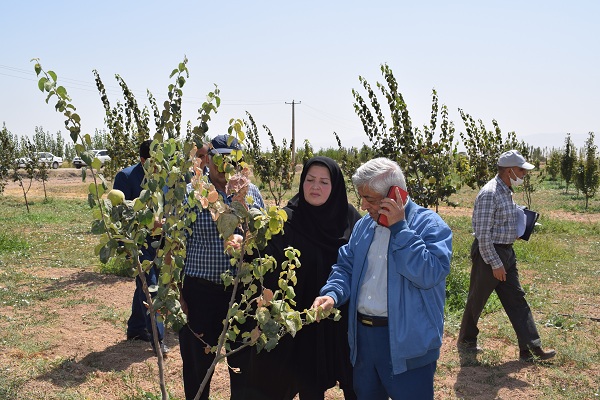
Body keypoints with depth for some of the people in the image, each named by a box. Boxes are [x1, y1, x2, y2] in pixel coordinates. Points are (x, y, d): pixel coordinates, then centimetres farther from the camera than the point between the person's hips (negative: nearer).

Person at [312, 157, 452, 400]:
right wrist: (332, 294, -7)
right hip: (363, 335, 6)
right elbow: (346, 266, 12)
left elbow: (429, 274, -25)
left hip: (407, 342, -6)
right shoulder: (363, 225, 9)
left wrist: (399, 228, -23)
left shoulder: (429, 225, -12)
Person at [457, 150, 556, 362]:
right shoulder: (489, 194, -20)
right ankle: (466, 340, 24)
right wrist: (495, 264, -20)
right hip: (489, 254, -9)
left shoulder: (506, 192, 10)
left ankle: (531, 347, 12)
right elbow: (483, 234, -22)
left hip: (506, 252, 9)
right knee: (477, 300, 7)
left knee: (516, 299, 8)